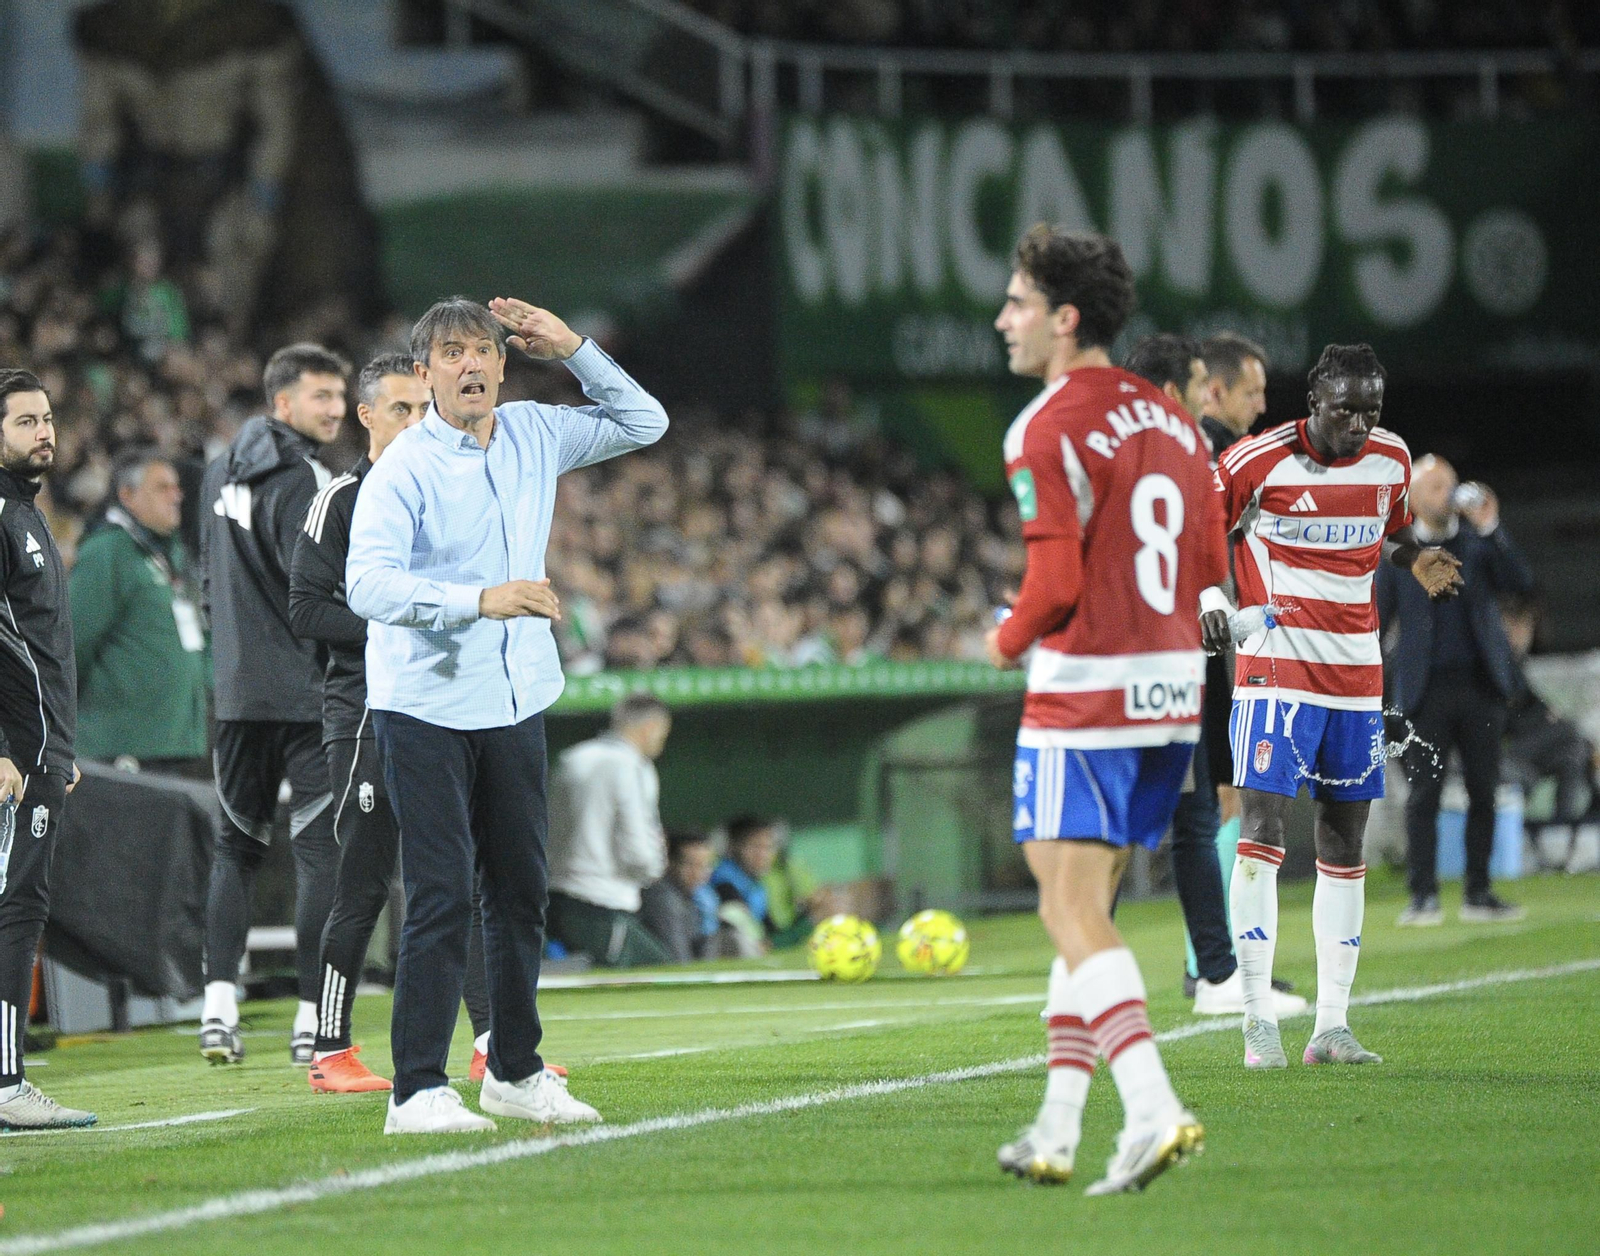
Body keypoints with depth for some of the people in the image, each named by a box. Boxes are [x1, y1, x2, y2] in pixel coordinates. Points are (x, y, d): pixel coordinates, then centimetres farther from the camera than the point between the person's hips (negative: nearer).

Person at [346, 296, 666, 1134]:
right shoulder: (404, 469, -13)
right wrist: (480, 599, -37)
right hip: (424, 708, -6)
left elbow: (643, 423, 17)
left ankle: (515, 1072, 26)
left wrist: (572, 350, 2)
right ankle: (417, 1092, -10)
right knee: (441, 897, -11)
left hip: (515, 702, 6)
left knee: (521, 891, 13)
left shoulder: (535, 436, 6)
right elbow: (367, 584, -25)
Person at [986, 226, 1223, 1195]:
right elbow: (1210, 570, 13)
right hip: (1172, 690, 8)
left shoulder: (1052, 430, -13)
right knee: (1087, 910, 15)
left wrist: (1010, 640, 0)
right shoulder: (1170, 420, 12)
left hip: (1084, 702, -8)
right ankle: (1057, 1131, 17)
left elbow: (1056, 581, -19)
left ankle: (1153, 1111, -22)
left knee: (1074, 916, -7)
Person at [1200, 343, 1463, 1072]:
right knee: (1264, 827, -15)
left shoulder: (1391, 459, 4)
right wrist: (1212, 599, -16)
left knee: (1345, 842, 5)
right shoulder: (1258, 462, -11)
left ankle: (1332, 1025, 9)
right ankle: (1259, 1023, -13)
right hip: (1276, 664, -5)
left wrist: (1417, 560, 1)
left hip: (1356, 670, 5)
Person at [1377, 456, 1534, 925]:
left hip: (1480, 687, 2)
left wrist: (1491, 529, -10)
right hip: (1426, 691, -2)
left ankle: (1478, 894, 9)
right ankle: (1423, 897, -6)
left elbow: (1521, 583, -2)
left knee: (1483, 793, 2)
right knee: (1423, 794, -7)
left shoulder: (1478, 545, 11)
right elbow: (1376, 622, 7)